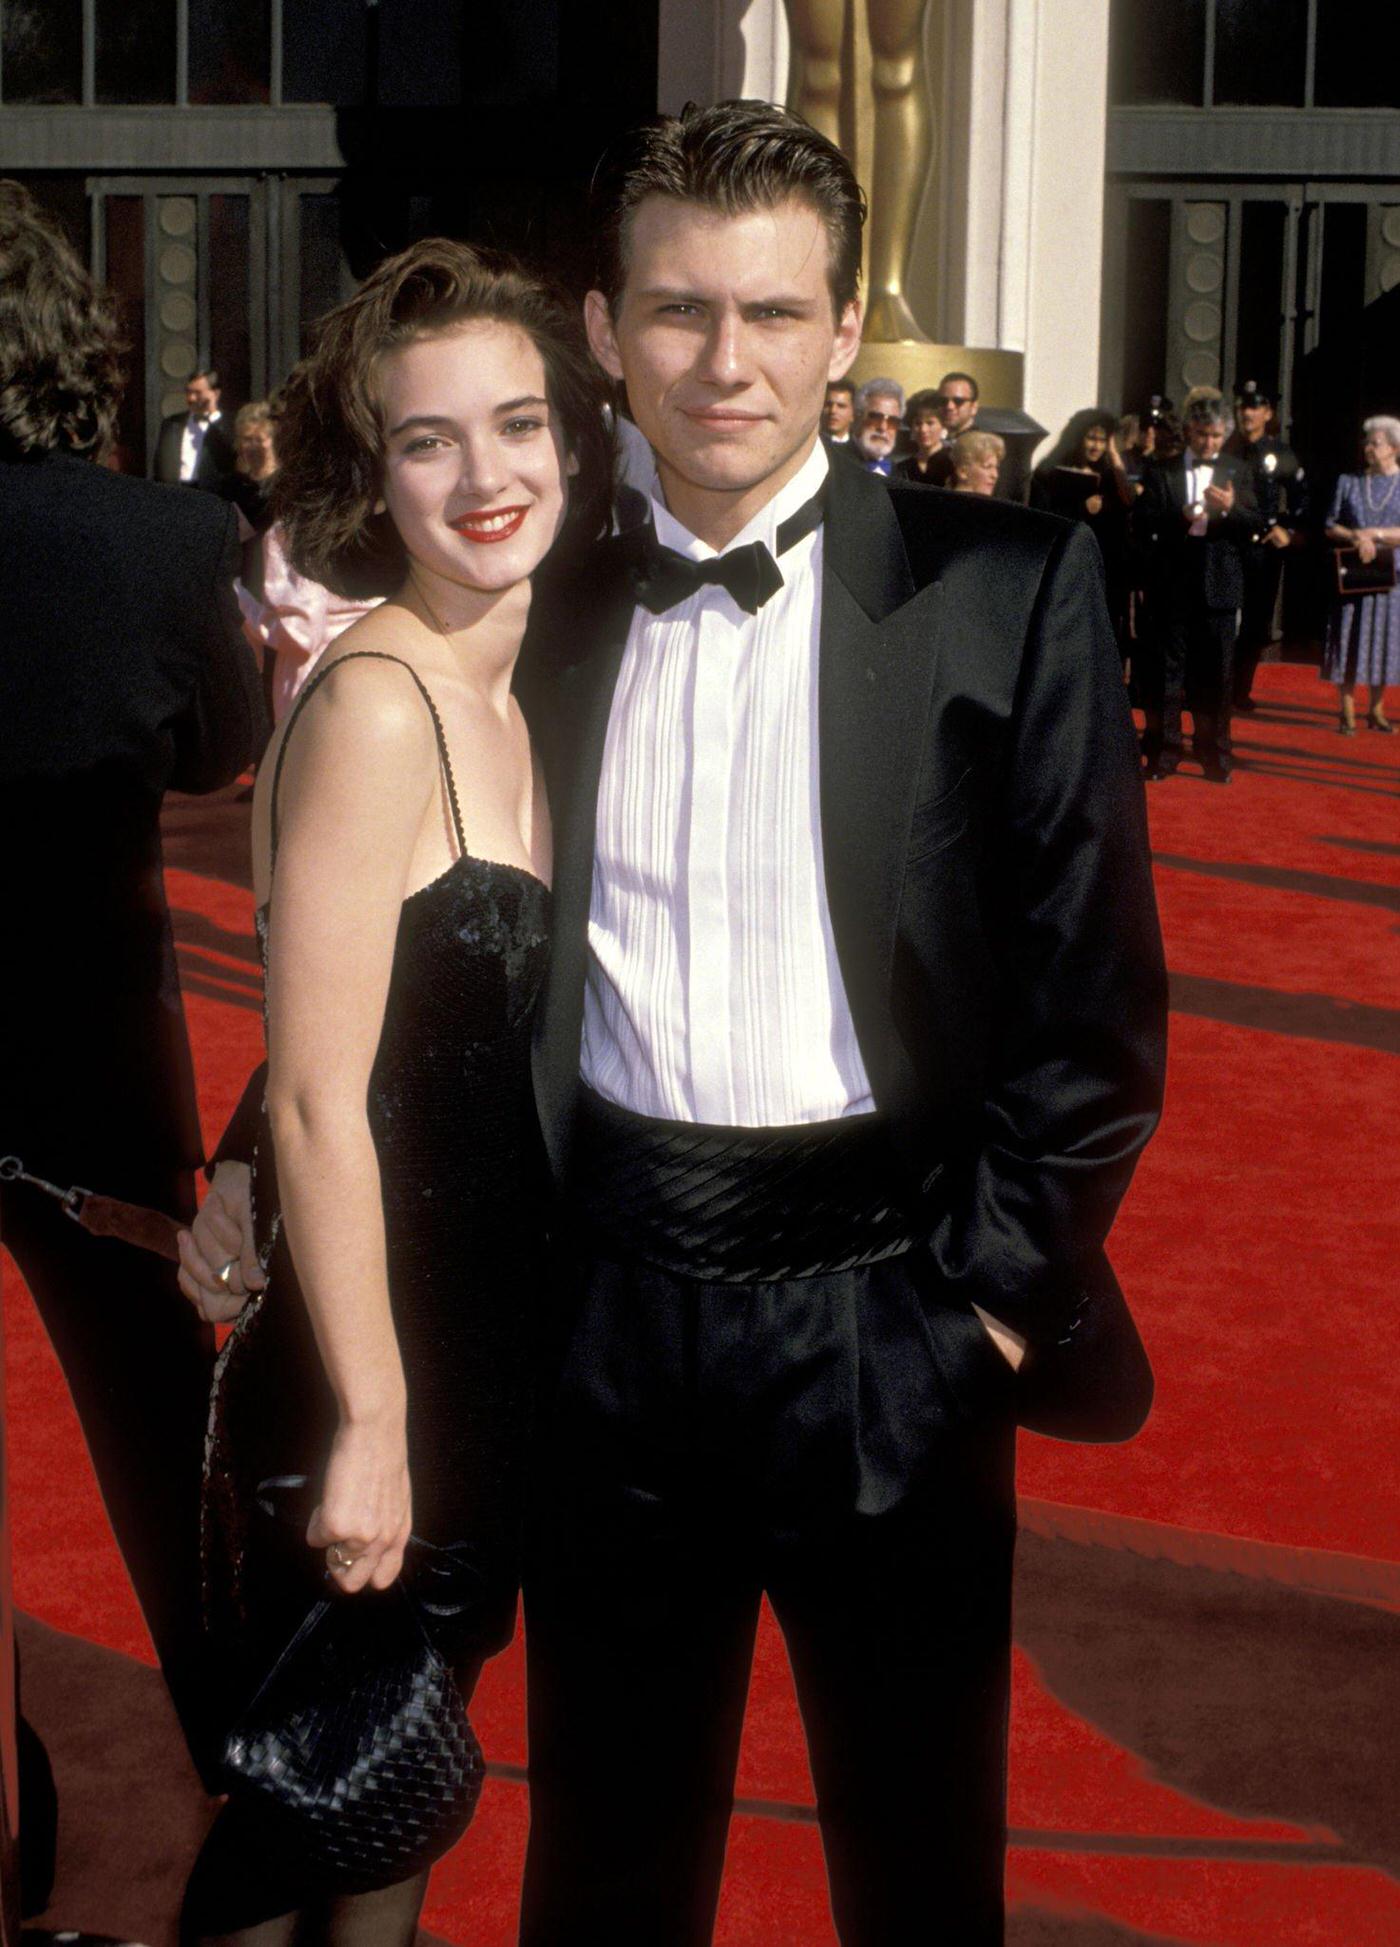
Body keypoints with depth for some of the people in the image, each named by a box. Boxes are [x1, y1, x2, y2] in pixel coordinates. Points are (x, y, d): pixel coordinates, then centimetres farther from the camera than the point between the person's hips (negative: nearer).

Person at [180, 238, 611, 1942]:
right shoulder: (371, 708, -22)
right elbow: (317, 1108, -23)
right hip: (358, 1368, -8)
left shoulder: (519, 687, 5)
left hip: (490, 1351, 8)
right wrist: (367, 1421, -20)